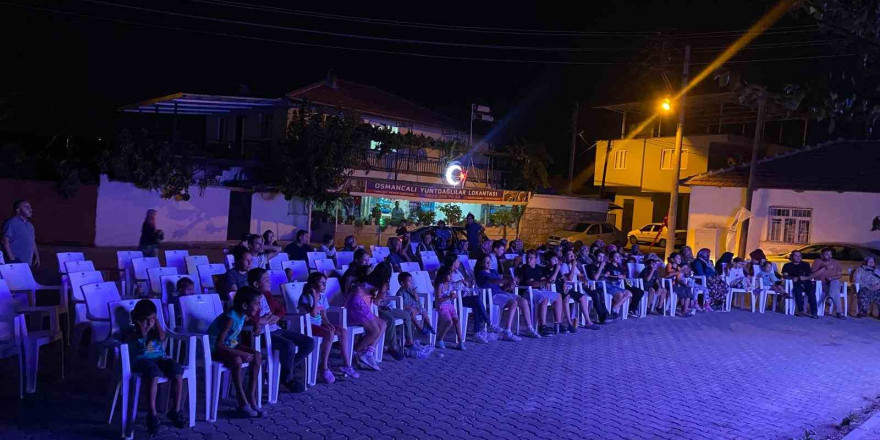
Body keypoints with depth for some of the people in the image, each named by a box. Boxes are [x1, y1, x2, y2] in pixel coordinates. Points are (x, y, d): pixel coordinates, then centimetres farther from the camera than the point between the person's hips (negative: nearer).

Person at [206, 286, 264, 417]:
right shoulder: (230, 318, -29)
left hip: (231, 344, 8)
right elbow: (219, 344, -34)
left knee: (257, 355, -12)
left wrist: (256, 326, -3)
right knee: (237, 360, -35)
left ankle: (251, 397, -10)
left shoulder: (243, 314, -6)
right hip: (216, 348, -8)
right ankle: (243, 402, -22)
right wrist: (241, 353, -36)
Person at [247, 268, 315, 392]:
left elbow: (282, 309, 25)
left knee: (309, 342, -4)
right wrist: (260, 321, -23)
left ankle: (287, 369, 6)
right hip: (263, 334, -9)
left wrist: (277, 316, 4)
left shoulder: (267, 295, 15)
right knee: (289, 346, -35)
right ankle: (288, 378, -8)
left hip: (276, 330, 9)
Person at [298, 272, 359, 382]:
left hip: (319, 324, 8)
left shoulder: (323, 297, 11)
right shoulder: (306, 297, -12)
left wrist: (328, 323, -8)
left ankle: (346, 365, -9)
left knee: (343, 331, -11)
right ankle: (324, 369, -27)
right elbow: (313, 314, -24)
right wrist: (315, 298, -20)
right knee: (329, 333, -32)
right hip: (308, 326, -8)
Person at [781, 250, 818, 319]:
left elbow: (812, 276, 12)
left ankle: (814, 312, -32)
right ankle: (801, 311, -33)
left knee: (811, 292, -31)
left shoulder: (806, 264, 22)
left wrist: (805, 278, -10)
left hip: (806, 282, 2)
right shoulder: (787, 265, 17)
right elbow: (785, 276, 2)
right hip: (795, 283, -2)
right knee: (798, 290, -36)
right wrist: (792, 278, -19)